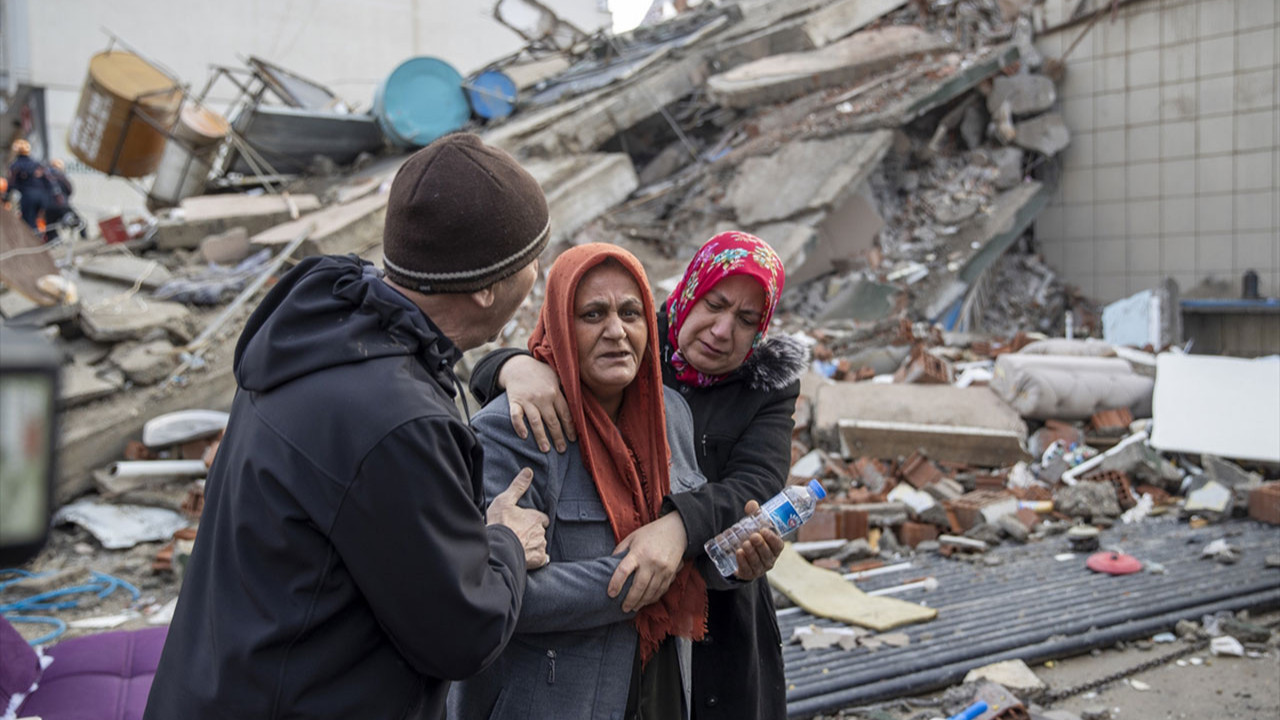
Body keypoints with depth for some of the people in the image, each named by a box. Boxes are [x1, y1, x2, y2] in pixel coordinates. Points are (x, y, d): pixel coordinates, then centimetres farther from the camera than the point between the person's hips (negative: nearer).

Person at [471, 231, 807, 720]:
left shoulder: (766, 390, -3)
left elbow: (755, 489, -20)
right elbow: (489, 370, -10)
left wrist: (679, 526, -40)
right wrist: (518, 366, -36)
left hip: (715, 616, 1)